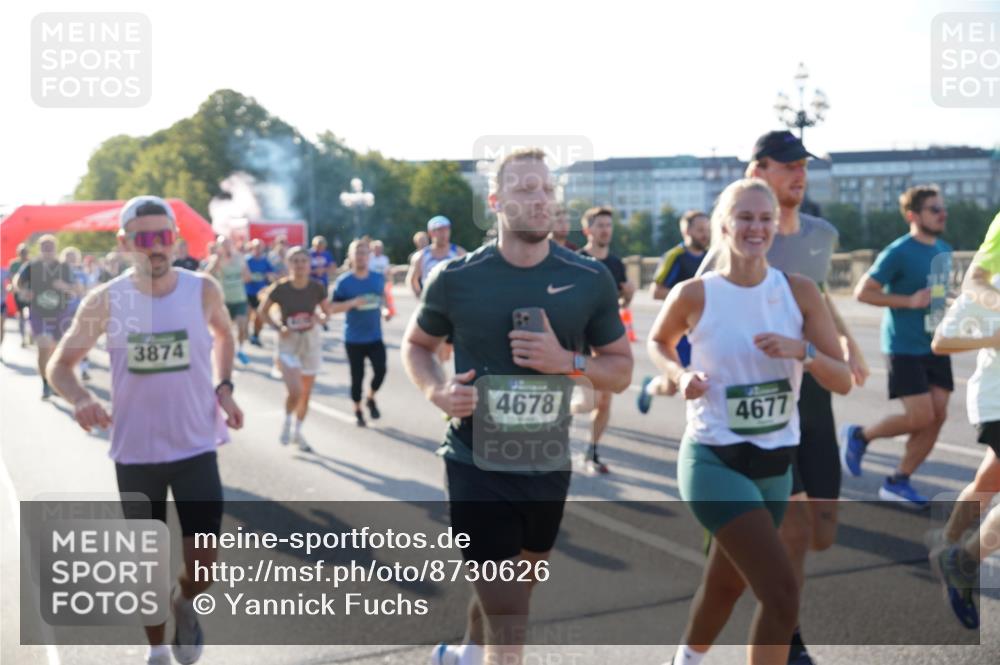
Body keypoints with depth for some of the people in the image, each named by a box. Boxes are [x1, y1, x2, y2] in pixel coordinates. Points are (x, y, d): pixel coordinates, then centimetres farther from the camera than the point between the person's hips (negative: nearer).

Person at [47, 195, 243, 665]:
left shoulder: (203, 290, -8)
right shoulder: (105, 301, -11)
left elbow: (223, 333, 14)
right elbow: (59, 364, 0)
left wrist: (223, 386, -1)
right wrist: (79, 398, -22)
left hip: (196, 448, 0)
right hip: (135, 453, 0)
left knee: (203, 565, -1)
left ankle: (184, 605, 35)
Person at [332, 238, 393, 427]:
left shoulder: (378, 278, 1)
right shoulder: (343, 281, -7)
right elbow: (333, 307, -7)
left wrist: (385, 310, -3)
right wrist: (352, 303, -22)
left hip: (375, 337, 2)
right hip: (353, 338, -2)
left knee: (380, 370, -11)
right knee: (357, 376, 5)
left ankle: (371, 399, 20)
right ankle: (357, 411, 27)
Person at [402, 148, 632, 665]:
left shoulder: (590, 280, -5)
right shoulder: (457, 278, -8)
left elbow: (621, 370, 3)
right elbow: (415, 345, 8)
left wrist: (569, 362, -18)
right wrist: (437, 391, -13)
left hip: (549, 466, 4)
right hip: (478, 464, -3)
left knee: (511, 591, 25)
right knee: (507, 621, -6)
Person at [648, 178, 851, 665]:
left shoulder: (799, 292, -2)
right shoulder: (694, 295, -9)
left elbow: (843, 381, -1)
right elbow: (658, 342, 12)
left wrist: (803, 351, -19)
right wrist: (680, 375, -8)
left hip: (775, 463, 5)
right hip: (714, 460, -5)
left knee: (728, 585, 22)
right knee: (782, 592, -18)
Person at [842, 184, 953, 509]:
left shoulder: (944, 250, 10)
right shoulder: (898, 252, -13)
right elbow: (863, 292, -14)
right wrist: (910, 302, -19)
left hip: (935, 346, 7)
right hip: (905, 347, -7)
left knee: (938, 415, 1)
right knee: (920, 416, -11)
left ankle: (897, 482, 12)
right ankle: (859, 436, 14)